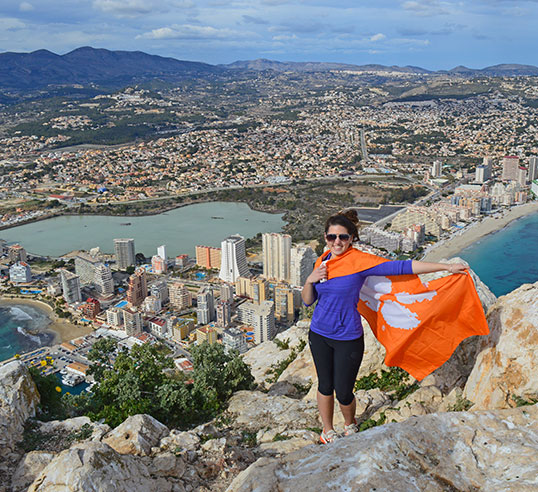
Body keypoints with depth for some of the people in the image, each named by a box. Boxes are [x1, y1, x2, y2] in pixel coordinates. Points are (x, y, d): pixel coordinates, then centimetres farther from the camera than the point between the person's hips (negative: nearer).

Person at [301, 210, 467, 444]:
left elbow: (401, 267, -18)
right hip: (319, 334, 4)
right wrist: (310, 280, -15)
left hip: (348, 337, -4)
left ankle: (349, 423, 39)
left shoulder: (360, 260, -15)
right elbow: (307, 301, 5)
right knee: (325, 385, 17)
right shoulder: (323, 261, 0)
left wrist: (447, 266, -20)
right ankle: (327, 430, 41)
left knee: (343, 393, 6)